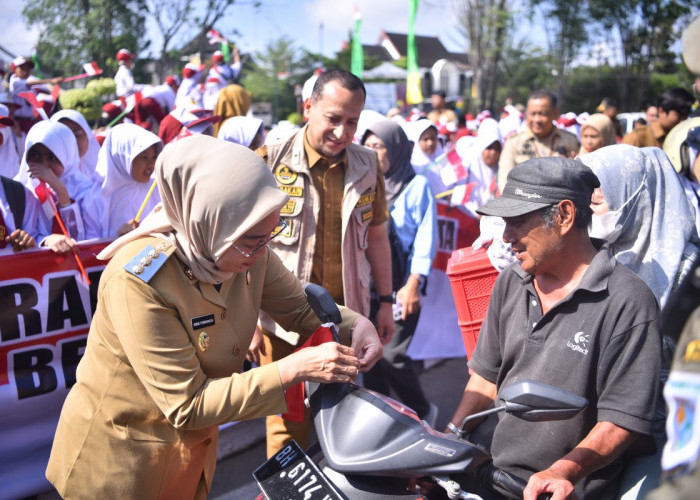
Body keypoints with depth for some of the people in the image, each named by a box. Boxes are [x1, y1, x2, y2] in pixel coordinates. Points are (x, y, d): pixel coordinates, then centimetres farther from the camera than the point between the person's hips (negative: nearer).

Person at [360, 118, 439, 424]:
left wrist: (413, 284, -12)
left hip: (401, 287, -5)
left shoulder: (417, 186, 0)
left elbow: (426, 238, -5)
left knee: (392, 355, -9)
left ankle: (422, 411, 15)